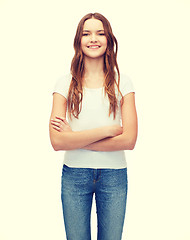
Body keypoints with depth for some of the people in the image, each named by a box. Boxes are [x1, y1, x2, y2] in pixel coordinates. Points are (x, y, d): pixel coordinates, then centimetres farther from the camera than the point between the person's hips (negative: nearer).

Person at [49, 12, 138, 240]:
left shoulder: (122, 82, -2)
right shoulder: (65, 83, -3)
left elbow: (129, 140, -11)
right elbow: (57, 141, -14)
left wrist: (75, 139, -13)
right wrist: (105, 130, -15)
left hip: (114, 175, 1)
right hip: (74, 175, 0)